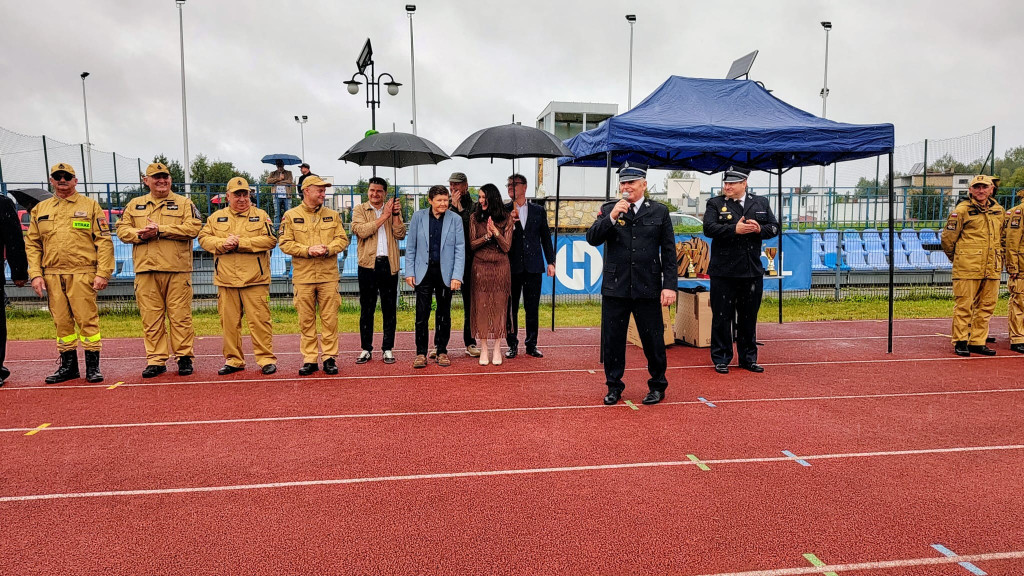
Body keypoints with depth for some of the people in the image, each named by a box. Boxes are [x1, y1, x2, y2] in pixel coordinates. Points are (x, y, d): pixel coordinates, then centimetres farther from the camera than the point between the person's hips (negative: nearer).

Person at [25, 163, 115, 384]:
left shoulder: (90, 206, 6)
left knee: (87, 319, -5)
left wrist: (103, 273, -9)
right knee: (61, 322, 8)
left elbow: (104, 241, 0)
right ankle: (68, 365, 17)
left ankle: (93, 366, 2)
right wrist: (35, 274, 1)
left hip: (82, 273, -4)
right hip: (52, 275, 4)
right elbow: (32, 244, 14)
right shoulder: (40, 209, 16)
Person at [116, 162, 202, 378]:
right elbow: (122, 230, 12)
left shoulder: (184, 203, 8)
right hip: (146, 270, 3)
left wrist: (160, 229, -11)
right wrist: (140, 234, -9)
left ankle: (184, 357, 7)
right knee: (151, 317, 3)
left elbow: (192, 228, -7)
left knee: (180, 315, -2)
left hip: (177, 270, -3)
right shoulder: (134, 205, 19)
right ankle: (156, 360, 10)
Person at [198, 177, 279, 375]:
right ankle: (233, 360, 18)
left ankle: (266, 359, 3)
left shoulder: (260, 216, 7)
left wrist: (241, 243, -13)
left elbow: (270, 239, -7)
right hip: (226, 279, 3)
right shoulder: (216, 217, 15)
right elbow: (204, 238, 8)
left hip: (254, 279, -3)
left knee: (259, 320, -4)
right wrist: (222, 243, -12)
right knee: (229, 321, 7)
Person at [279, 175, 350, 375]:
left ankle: (330, 357, 10)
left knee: (330, 319, 1)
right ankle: (310, 359, 11)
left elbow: (342, 239, 6)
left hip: (329, 275, 1)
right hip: (303, 276, -1)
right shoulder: (291, 216, 5)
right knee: (306, 320, 3)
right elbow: (285, 244, -1)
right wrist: (308, 250, -14)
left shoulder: (332, 215, 12)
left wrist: (327, 249, -13)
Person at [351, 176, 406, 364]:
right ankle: (366, 349, 14)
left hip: (389, 264, 1)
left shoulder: (393, 210, 12)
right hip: (368, 264, -1)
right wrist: (384, 216, -12)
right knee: (366, 308, 5)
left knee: (389, 309, 5)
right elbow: (361, 231, -13)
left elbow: (400, 235, 1)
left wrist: (396, 215, -11)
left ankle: (388, 349, 13)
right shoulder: (360, 210, 6)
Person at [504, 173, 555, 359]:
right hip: (512, 266, -1)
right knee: (511, 308, 3)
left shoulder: (538, 211, 10)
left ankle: (531, 345, 14)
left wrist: (550, 262, 6)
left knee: (532, 308, 5)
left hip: (533, 266, 1)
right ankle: (512, 345, 13)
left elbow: (545, 237, 11)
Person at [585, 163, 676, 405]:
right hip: (614, 288, 1)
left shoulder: (659, 211, 5)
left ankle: (657, 386, 24)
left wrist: (669, 285, -4)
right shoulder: (608, 210, 8)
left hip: (648, 289, -1)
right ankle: (614, 386, 23)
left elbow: (669, 252, 4)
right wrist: (612, 217, -15)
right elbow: (592, 239, -3)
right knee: (612, 340, 7)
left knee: (653, 340, 5)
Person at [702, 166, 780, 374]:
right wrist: (735, 229, -23)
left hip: (752, 271, 3)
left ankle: (748, 358, 23)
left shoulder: (761, 203, 11)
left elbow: (774, 228, 8)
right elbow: (709, 228, -12)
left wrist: (760, 229, -13)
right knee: (722, 316, 2)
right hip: (723, 272, -3)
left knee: (749, 317, 11)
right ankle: (721, 359, 13)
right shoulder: (715, 204, 2)